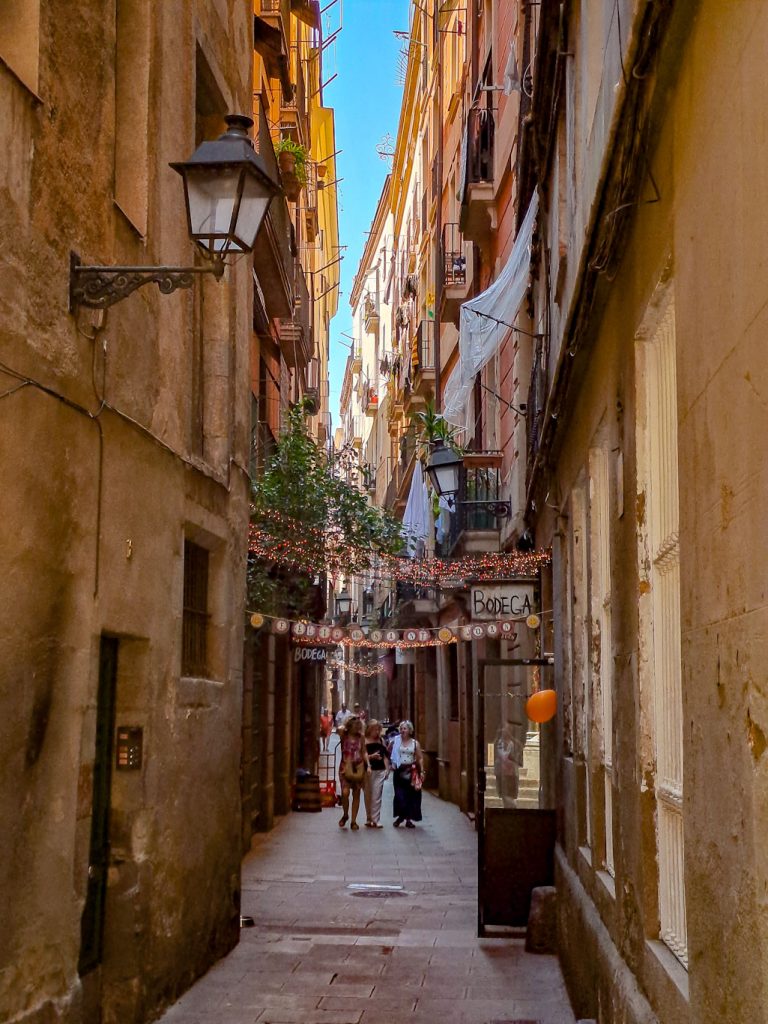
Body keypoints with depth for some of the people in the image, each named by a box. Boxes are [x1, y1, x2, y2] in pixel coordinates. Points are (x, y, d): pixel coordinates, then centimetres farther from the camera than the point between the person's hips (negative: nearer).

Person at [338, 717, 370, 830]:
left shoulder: (361, 737, 4)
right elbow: (341, 729, -22)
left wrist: (368, 765, -2)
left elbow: (364, 752, 8)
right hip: (345, 767, -2)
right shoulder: (344, 735, -2)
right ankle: (345, 815, 10)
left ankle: (353, 821, 13)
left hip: (358, 767, 2)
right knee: (345, 792, -16)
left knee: (356, 794, 5)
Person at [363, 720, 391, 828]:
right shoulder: (364, 741, -4)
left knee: (377, 797, -2)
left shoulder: (380, 740, 10)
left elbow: (385, 755, 16)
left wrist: (387, 769, 9)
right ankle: (369, 818, 18)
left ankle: (375, 820, -2)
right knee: (368, 796, 7)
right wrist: (371, 756, -24)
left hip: (380, 771, 3)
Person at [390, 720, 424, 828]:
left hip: (412, 771, 1)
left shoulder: (415, 743, 5)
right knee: (400, 795, -7)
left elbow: (420, 758, 5)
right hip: (399, 771, -1)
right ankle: (400, 816, 10)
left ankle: (408, 819, 11)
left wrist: (422, 771, 0)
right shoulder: (396, 742, 4)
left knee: (411, 796, 2)